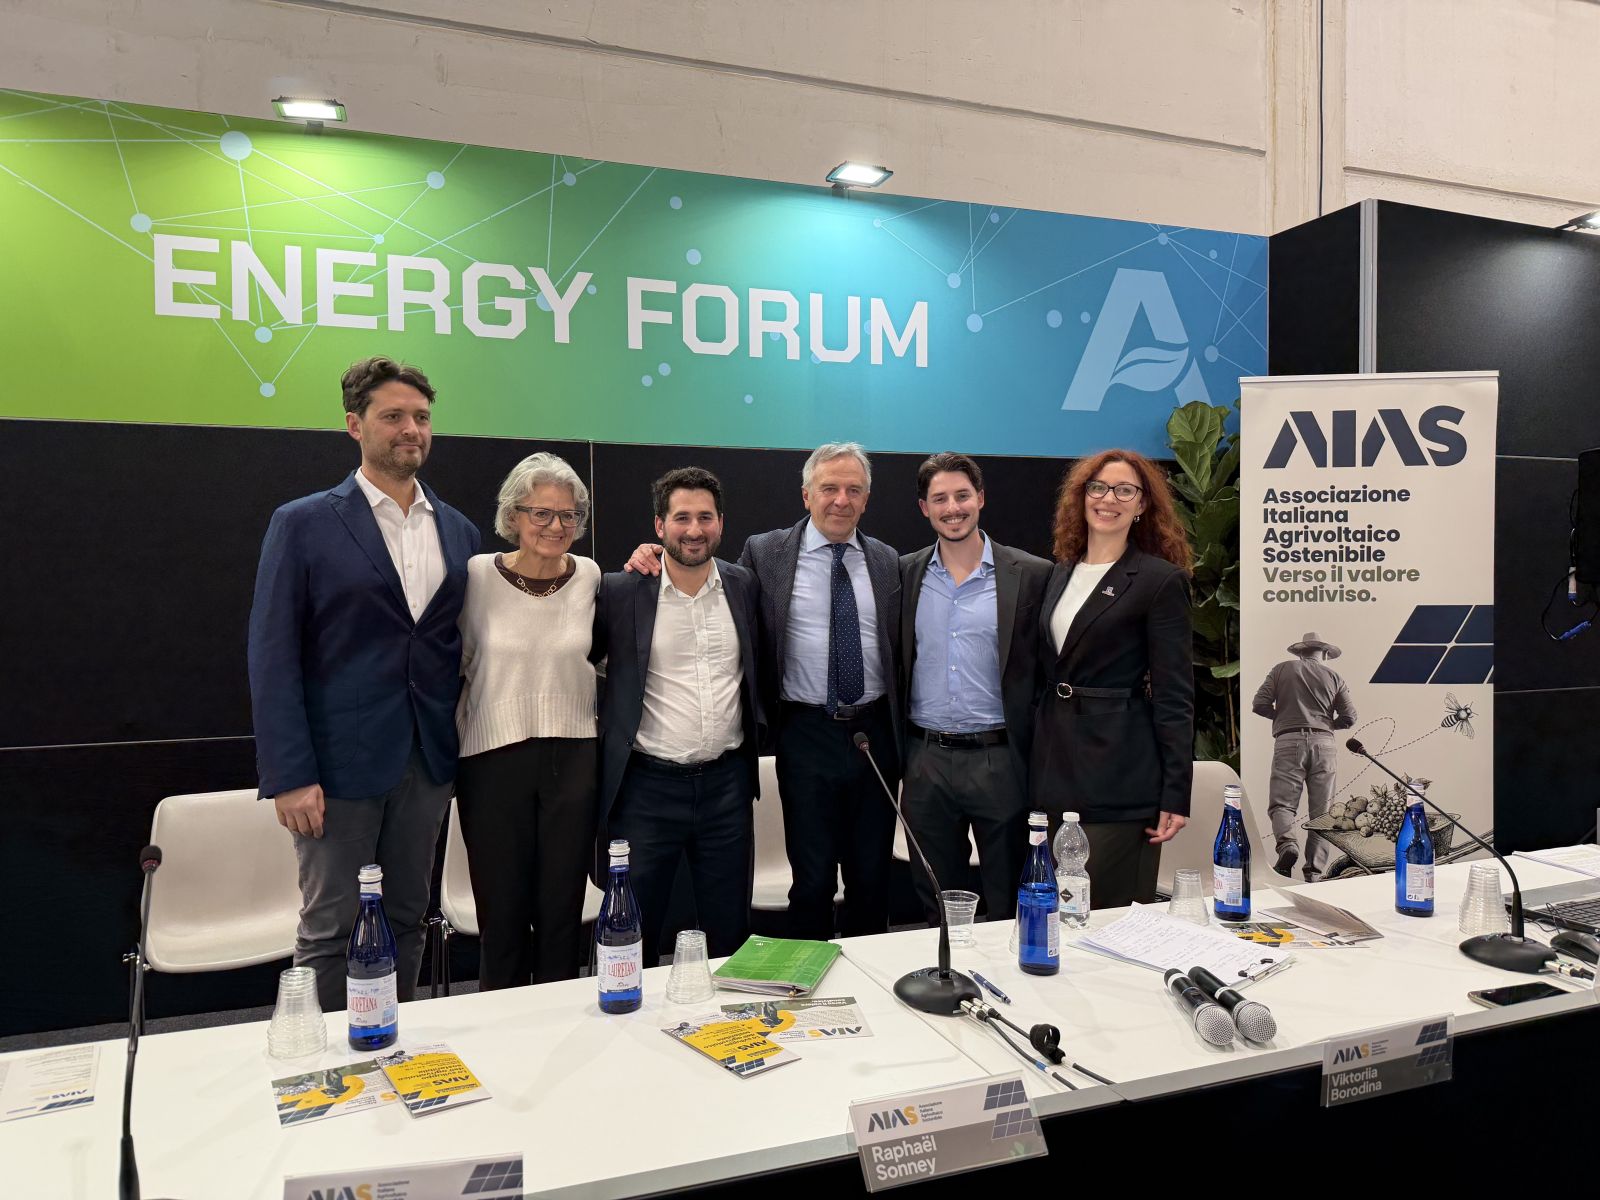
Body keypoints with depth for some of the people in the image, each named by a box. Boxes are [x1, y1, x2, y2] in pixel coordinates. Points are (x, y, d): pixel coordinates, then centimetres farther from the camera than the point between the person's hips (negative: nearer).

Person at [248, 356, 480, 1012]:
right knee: (329, 929, 4)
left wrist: (462, 746, 3)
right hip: (340, 760, -4)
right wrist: (290, 776, -13)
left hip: (428, 762, 4)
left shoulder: (459, 531, 9)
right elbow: (272, 657, -7)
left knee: (407, 920, 13)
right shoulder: (302, 524, -3)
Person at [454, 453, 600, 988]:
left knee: (563, 911, 9)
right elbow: (455, 662, 5)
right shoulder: (478, 574, -5)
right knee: (502, 911, 6)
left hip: (573, 759, 2)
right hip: (494, 761, -2)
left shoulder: (589, 575, 2)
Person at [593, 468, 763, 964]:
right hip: (647, 784, -2)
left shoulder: (744, 586, 4)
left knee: (730, 933, 14)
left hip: (727, 779, 3)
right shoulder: (620, 591, -6)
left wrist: (760, 733, 13)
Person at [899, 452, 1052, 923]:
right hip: (926, 761, 3)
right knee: (935, 902, 15)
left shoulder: (1030, 575, -3)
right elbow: (896, 665, 11)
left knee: (1007, 903, 11)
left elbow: (1044, 670, 0)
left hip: (999, 759, -2)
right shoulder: (905, 574, 5)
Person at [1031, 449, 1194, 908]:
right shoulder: (1060, 572, 13)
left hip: (1120, 777, -6)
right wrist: (1037, 759, 11)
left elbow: (1174, 693, -9)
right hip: (1054, 767, 6)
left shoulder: (1160, 580, -6)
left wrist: (1175, 795, -12)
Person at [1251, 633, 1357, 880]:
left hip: (1289, 741, -1)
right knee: (1321, 811, 5)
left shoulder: (1283, 669, 10)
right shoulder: (1334, 677, 13)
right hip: (1323, 744, 2)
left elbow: (1259, 704, 1)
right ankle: (1315, 871, -1)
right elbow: (1349, 717, 6)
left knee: (1281, 803, -3)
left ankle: (1287, 843, -31)